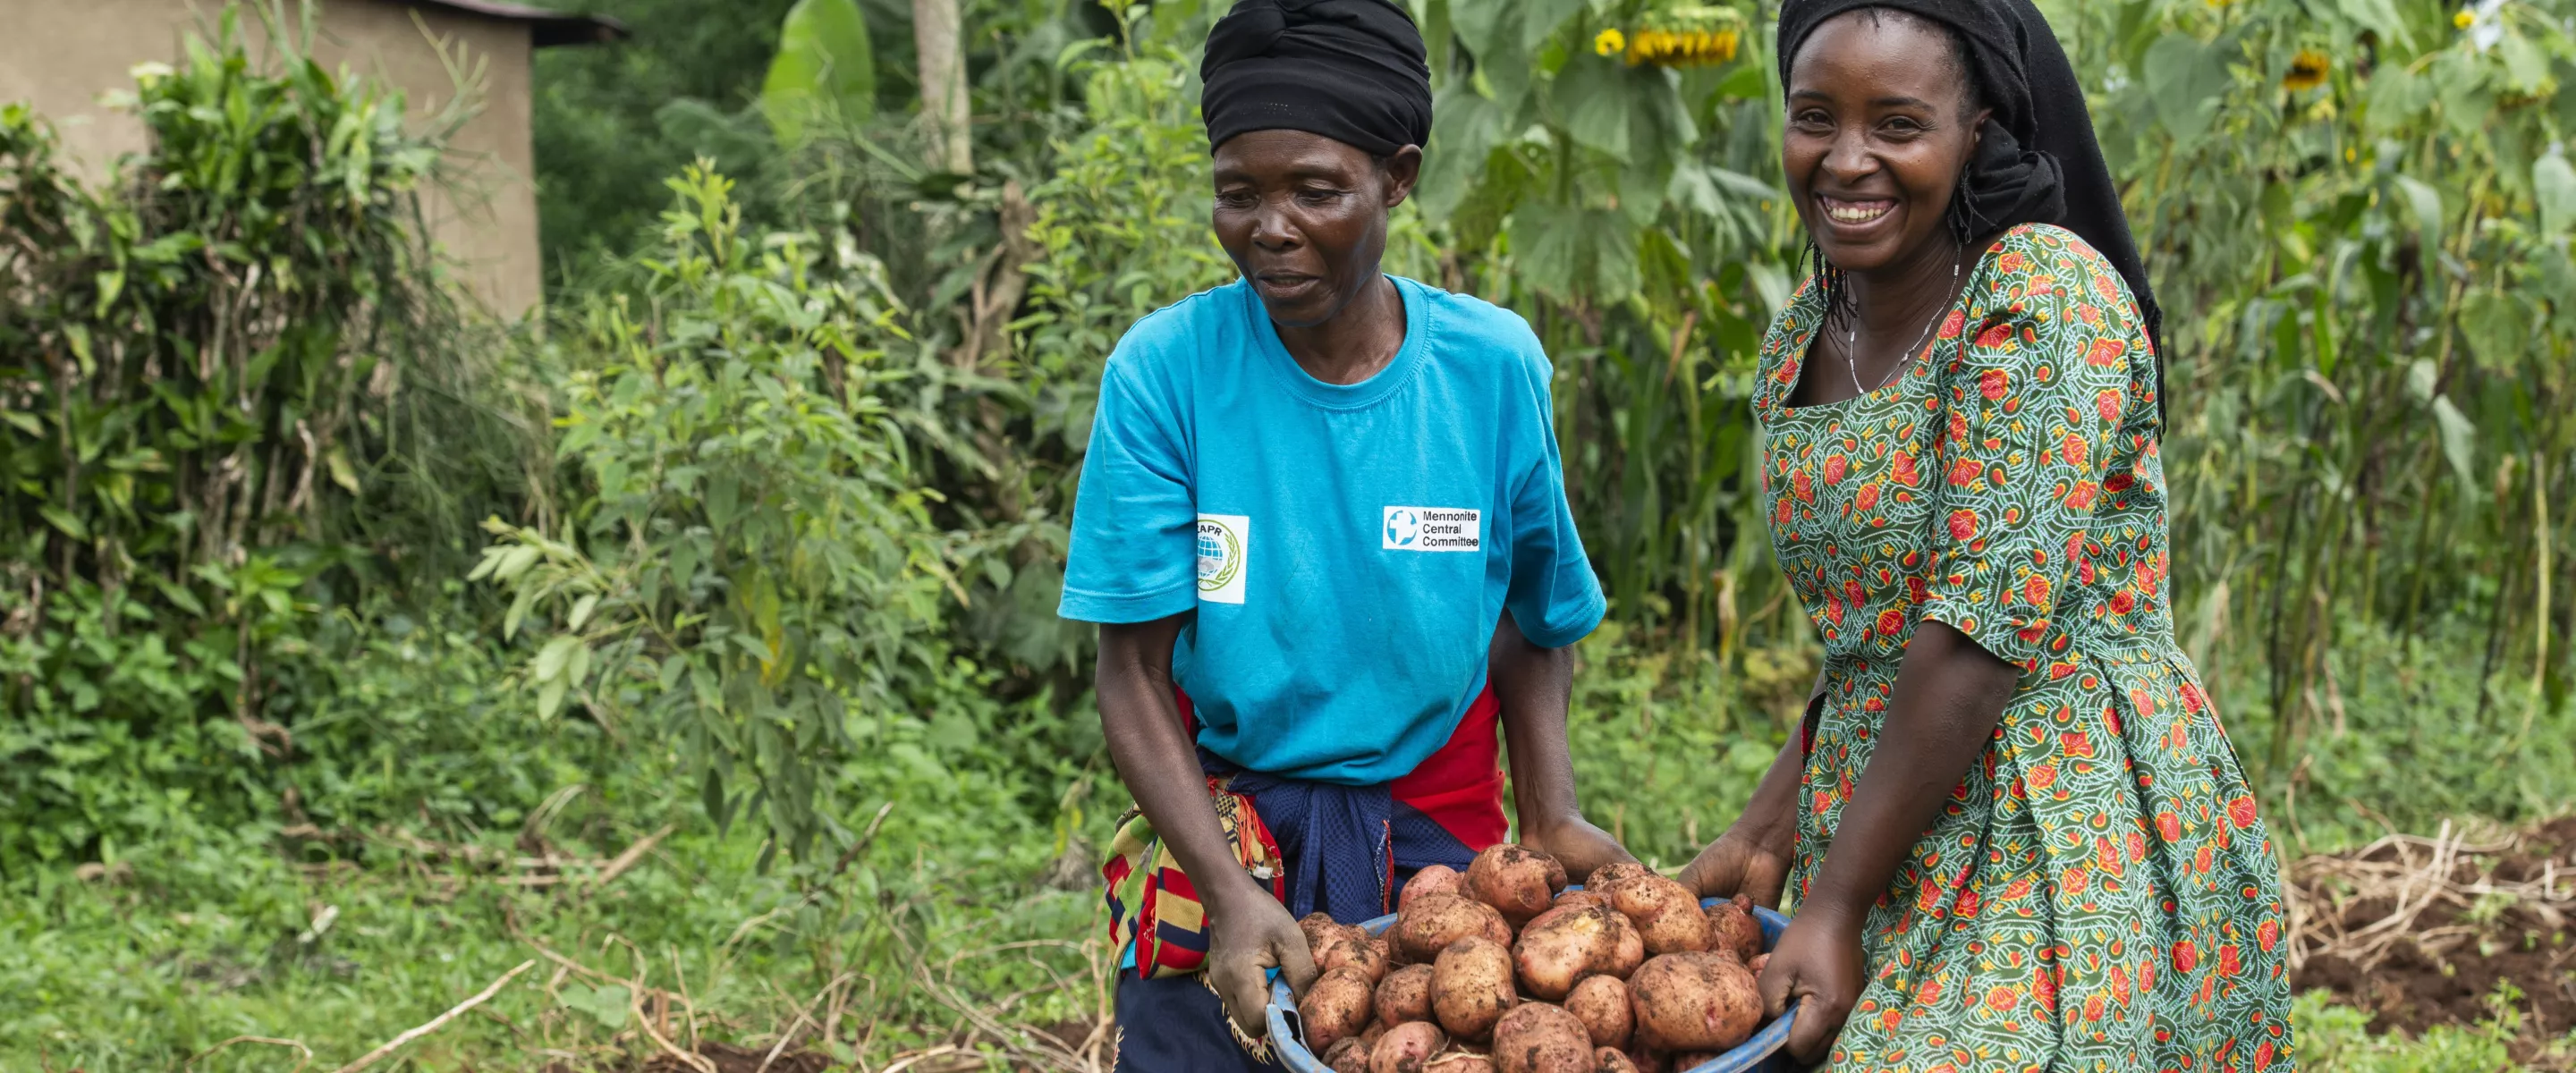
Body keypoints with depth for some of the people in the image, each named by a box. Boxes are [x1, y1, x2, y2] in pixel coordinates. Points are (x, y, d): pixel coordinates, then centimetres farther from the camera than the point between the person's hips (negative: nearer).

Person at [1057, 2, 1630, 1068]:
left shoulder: (1492, 364, -7)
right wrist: (1230, 889, -22)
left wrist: (1552, 815, -10)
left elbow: (1532, 623, 4)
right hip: (1224, 830, -1)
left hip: (1439, 835, 2)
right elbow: (1134, 671, -11)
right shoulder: (1164, 372, -12)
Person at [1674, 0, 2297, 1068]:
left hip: (2071, 841, -7)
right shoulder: (1800, 336, 8)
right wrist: (1766, 830, 6)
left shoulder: (2047, 295, -16)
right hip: (1885, 833, 7)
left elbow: (1985, 632, -20)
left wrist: (1838, 904, -17)